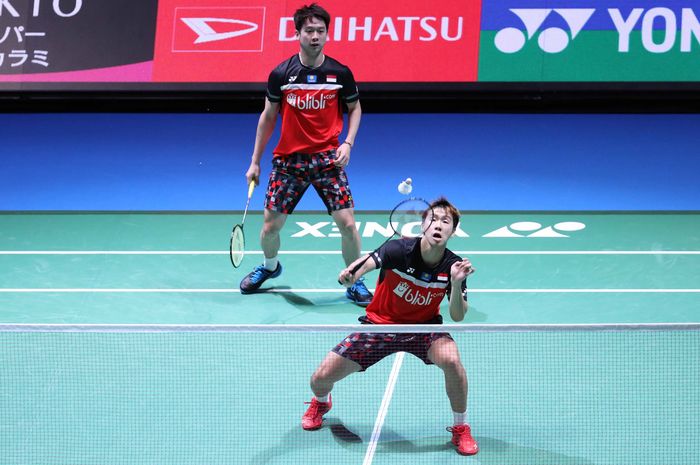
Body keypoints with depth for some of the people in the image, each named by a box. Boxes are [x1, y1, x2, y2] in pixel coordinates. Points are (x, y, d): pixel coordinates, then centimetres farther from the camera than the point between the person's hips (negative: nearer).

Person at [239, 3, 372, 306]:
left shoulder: (340, 73, -3)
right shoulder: (281, 74, -3)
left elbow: (355, 109, 12)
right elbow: (268, 117, 8)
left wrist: (348, 143, -4)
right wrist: (255, 161, 8)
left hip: (328, 158, -1)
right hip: (288, 159, 1)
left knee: (346, 222, -10)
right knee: (271, 225, 4)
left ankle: (355, 284, 9)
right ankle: (269, 266, 37)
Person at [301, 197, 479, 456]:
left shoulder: (453, 265, -15)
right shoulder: (399, 250, -24)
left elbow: (457, 317, -13)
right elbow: (367, 263, -40)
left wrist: (456, 284, -31)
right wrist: (350, 274, -63)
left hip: (423, 327, 1)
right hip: (379, 324, 0)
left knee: (451, 360, -33)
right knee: (320, 379, -5)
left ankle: (461, 429, -7)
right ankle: (321, 403, 38)